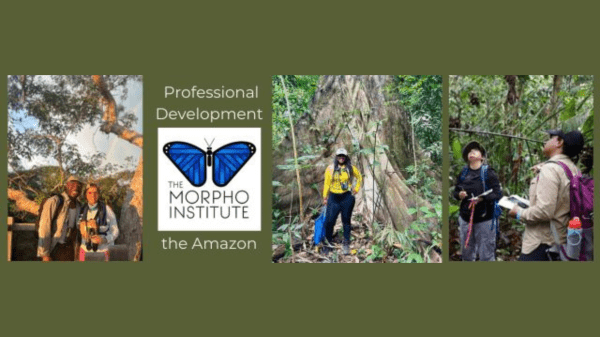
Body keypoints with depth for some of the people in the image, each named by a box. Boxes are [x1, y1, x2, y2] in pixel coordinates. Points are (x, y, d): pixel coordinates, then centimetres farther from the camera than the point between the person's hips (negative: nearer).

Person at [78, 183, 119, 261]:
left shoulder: (106, 209, -4)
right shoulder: (83, 210, 7)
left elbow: (115, 231, -1)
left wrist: (104, 239, -17)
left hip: (103, 250, -3)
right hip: (85, 251, 3)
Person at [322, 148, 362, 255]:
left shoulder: (350, 168, 1)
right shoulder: (330, 168, 1)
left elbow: (359, 177, 17)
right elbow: (327, 183, 6)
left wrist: (356, 189, 9)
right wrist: (325, 197, 5)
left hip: (347, 198, 0)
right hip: (334, 198, 0)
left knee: (346, 221, 8)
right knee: (329, 221, -4)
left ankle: (346, 244, 18)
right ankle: (328, 243, 11)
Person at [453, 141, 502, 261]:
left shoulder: (488, 172, -5)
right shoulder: (463, 172, 9)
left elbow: (498, 194, -10)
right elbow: (455, 192, 15)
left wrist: (482, 198, -27)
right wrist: (459, 195, -8)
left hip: (485, 219, -4)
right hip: (465, 217, 4)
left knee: (486, 255, -2)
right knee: (467, 254, 12)